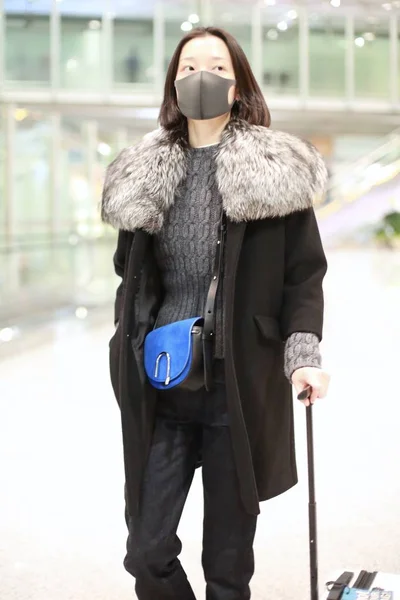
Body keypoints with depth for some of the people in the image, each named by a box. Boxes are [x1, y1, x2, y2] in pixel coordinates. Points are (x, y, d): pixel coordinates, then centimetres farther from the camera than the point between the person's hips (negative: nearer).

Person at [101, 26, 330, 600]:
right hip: (161, 389, 3)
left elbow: (305, 273, 0)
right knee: (147, 554, 5)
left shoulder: (276, 170, -1)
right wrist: (130, 352, 13)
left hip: (239, 387, -3)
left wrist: (303, 352, -13)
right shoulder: (146, 173, 8)